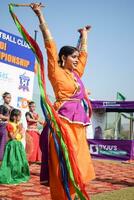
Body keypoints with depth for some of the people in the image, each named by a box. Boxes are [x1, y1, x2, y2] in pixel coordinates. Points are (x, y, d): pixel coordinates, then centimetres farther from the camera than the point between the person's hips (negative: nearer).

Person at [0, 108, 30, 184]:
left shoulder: (19, 124, 10)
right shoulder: (10, 125, -13)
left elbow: (22, 136, 12)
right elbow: (12, 137, -19)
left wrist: (21, 130, -3)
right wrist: (18, 129, -17)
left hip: (19, 144, 8)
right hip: (12, 144, -8)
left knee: (20, 161, 10)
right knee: (13, 161, -6)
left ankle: (19, 176, 22)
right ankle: (10, 177, 3)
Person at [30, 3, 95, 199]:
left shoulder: (76, 74, 19)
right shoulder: (56, 71, 1)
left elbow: (84, 52, 33)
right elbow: (50, 43, -2)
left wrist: (84, 34, 44)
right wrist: (40, 15, -2)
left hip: (78, 124, 7)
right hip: (63, 122, -7)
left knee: (78, 167, 6)